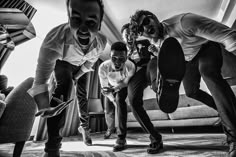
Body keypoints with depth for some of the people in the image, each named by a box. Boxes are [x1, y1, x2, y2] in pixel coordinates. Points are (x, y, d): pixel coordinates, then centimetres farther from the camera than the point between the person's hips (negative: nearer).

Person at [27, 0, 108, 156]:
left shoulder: (102, 41, -33)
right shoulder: (54, 41, -44)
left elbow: (90, 62, -13)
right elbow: (40, 81, -41)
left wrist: (75, 78, -13)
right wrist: (45, 108, -55)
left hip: (82, 66, 4)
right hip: (61, 62, -3)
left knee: (82, 95, 5)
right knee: (64, 86, -28)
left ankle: (84, 127, 31)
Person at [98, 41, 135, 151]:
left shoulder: (130, 66, -38)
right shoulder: (103, 67, -36)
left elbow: (126, 83, -19)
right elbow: (104, 88, -21)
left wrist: (113, 89, -28)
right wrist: (114, 101, -24)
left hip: (124, 86, -1)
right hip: (111, 86, 2)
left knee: (120, 99, -30)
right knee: (109, 110, -1)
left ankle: (121, 138, -19)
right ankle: (110, 128, 37)